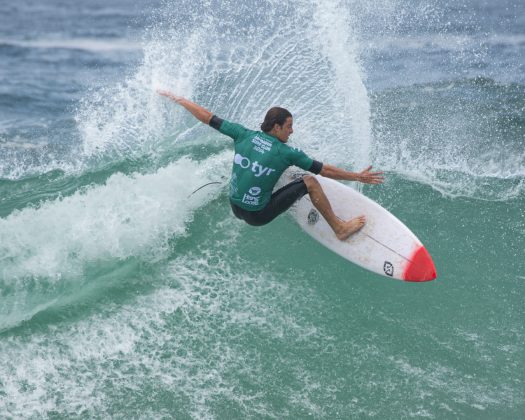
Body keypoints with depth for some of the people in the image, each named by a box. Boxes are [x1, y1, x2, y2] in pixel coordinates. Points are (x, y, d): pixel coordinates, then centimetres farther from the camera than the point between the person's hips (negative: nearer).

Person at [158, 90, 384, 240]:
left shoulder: (244, 135, -6)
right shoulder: (287, 153, -15)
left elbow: (208, 118, 1)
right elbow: (325, 170, -9)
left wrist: (177, 99, 12)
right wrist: (358, 176, 0)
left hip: (235, 208, 6)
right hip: (258, 216, -6)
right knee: (310, 181, -4)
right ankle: (339, 228, 4)